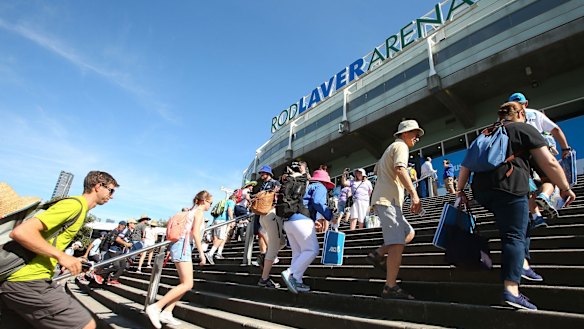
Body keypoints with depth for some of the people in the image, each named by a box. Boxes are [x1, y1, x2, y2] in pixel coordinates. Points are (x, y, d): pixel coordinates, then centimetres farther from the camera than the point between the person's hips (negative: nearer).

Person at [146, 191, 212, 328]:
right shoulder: (199, 211, -4)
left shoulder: (192, 210, 22)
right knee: (187, 284, -11)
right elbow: (195, 233, -15)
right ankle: (155, 307, -15)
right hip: (183, 246, -10)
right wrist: (201, 253, -14)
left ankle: (166, 312, 5)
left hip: (178, 245, 10)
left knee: (185, 283, 9)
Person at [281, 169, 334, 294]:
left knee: (298, 252, 11)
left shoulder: (306, 187, 31)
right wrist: (330, 216, -5)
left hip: (288, 221, 9)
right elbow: (317, 202, -13)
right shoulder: (320, 187, 8)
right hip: (301, 220, -9)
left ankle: (296, 282, 5)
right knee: (312, 250, -5)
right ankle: (291, 273, -14)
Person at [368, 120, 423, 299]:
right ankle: (390, 288, -14)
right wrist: (414, 194, -26)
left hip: (383, 199, 10)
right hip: (388, 199, -10)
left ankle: (378, 254, 3)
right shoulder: (400, 146, -1)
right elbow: (400, 169, -19)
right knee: (397, 243, -13)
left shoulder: (390, 148, 29)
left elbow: (377, 169, 33)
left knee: (409, 233, 14)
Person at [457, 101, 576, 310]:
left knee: (519, 226, 26)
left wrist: (460, 189, 20)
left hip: (481, 189, 6)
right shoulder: (524, 129, 10)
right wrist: (565, 188, 14)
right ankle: (511, 289, -14)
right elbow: (549, 163, 5)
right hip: (509, 187, -6)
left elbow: (467, 164, 19)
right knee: (515, 236, -7)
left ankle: (522, 264, 22)